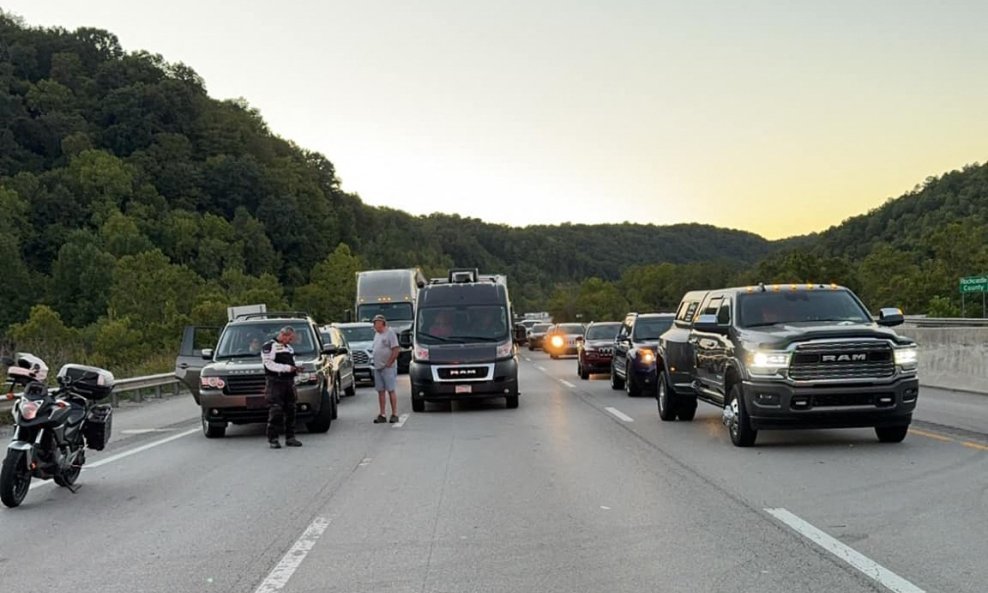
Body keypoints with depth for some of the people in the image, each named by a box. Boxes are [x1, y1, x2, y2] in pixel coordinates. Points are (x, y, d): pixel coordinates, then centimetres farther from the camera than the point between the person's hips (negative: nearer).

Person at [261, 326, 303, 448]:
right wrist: (287, 368, -19)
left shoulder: (289, 348, 22)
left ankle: (290, 437, 13)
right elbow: (269, 364, -14)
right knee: (276, 412, -11)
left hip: (289, 382, 8)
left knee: (290, 410, 7)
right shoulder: (269, 346, -4)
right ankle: (272, 439, -8)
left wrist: (295, 369, 7)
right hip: (275, 383, -8)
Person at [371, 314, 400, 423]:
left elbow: (396, 349, -15)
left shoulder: (389, 333, -8)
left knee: (391, 390, -5)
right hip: (378, 368, 8)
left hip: (388, 368, -8)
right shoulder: (377, 334, 17)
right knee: (380, 391, 7)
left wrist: (388, 363, -16)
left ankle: (394, 414, -1)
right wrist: (375, 364, 12)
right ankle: (382, 415, 11)